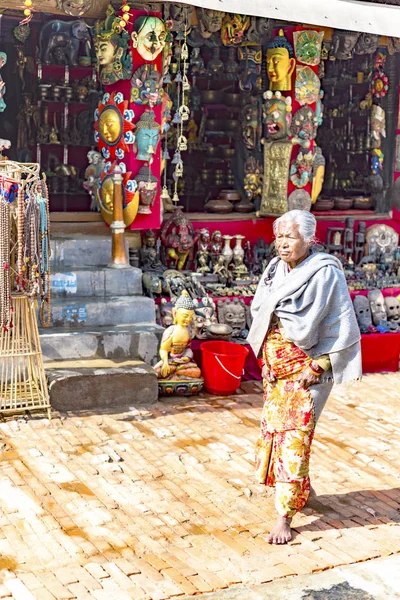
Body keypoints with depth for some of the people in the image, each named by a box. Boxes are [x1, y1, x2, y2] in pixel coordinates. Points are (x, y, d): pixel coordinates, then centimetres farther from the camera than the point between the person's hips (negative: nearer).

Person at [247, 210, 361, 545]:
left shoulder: (325, 273, -15)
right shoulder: (275, 270, 4)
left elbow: (341, 328, -14)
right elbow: (260, 313, 12)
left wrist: (317, 366, -16)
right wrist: (266, 358, 6)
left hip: (306, 367, -7)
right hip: (275, 364, 7)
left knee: (294, 436, -7)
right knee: (274, 428, 14)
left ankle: (285, 516, -1)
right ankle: (300, 490, 37)